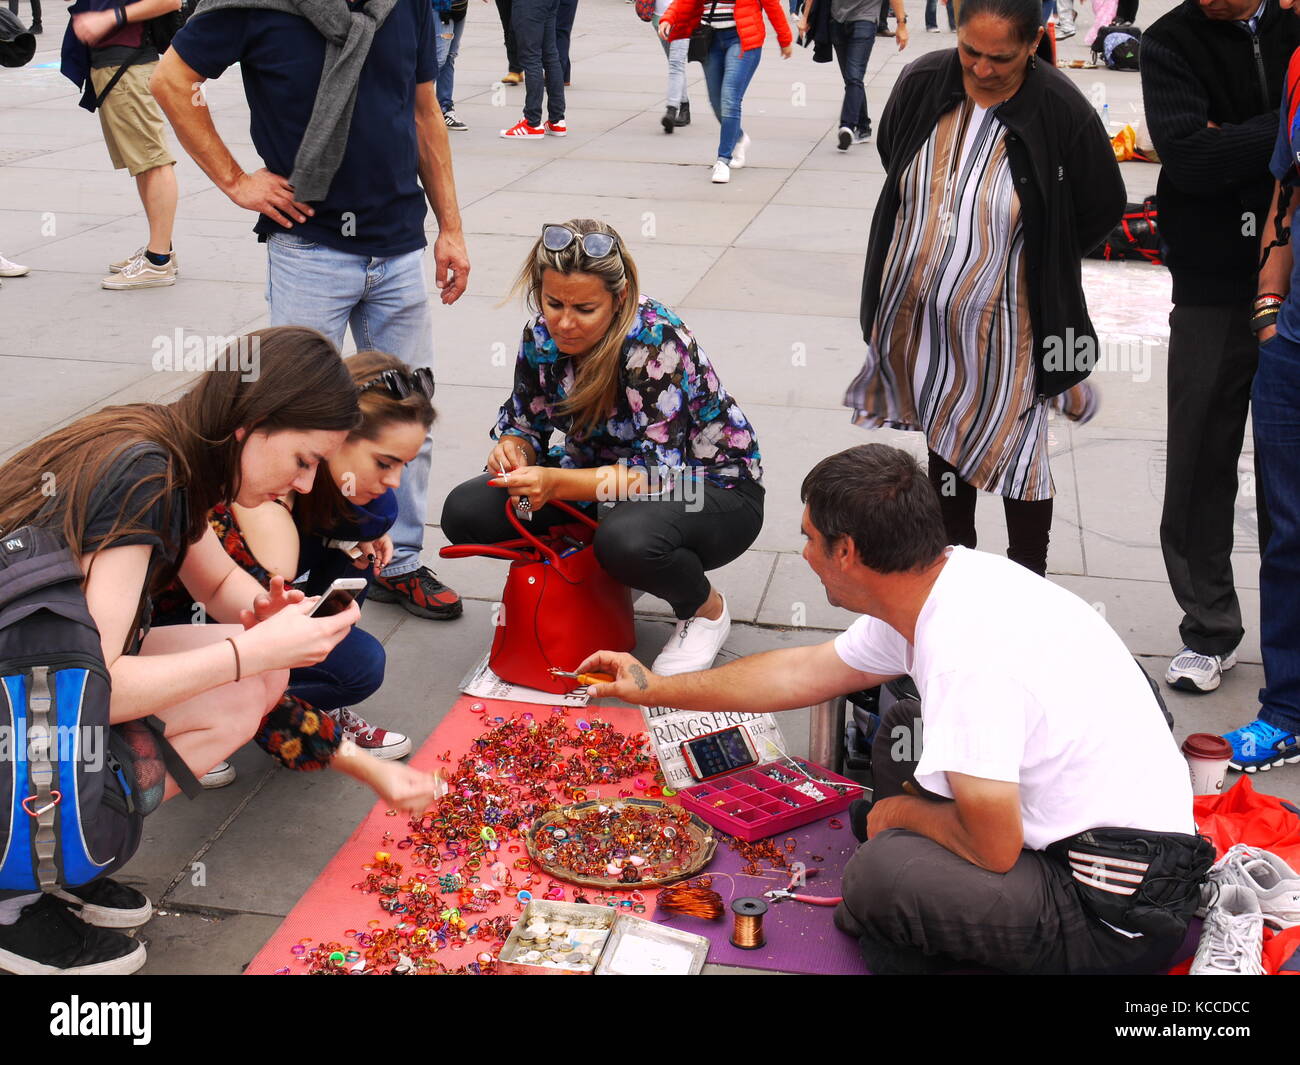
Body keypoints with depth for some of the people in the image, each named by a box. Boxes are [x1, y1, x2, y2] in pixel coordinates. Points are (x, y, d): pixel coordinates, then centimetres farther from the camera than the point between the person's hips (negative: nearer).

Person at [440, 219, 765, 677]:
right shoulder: (543, 335, -10)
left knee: (627, 539, -41)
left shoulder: (655, 342, -29)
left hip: (714, 488, -6)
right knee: (465, 512, -12)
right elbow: (523, 421, 3)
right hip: (608, 475, 6)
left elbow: (660, 472, -31)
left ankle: (706, 608, -6)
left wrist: (556, 483, -42)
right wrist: (511, 452, -22)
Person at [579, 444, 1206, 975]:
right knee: (902, 733, 17)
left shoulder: (966, 649, -28)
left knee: (879, 873, -27)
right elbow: (804, 671, 16)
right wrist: (654, 689, 23)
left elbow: (994, 846, -24)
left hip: (1116, 922, -10)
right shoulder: (942, 582, 2)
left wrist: (900, 812, -3)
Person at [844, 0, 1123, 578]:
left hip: (998, 322, -4)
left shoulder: (1063, 112, -18)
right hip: (915, 309, 5)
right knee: (943, 437, 21)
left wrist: (1031, 254, 4)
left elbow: (1102, 209, -2)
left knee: (1014, 450, 6)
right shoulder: (921, 83, -9)